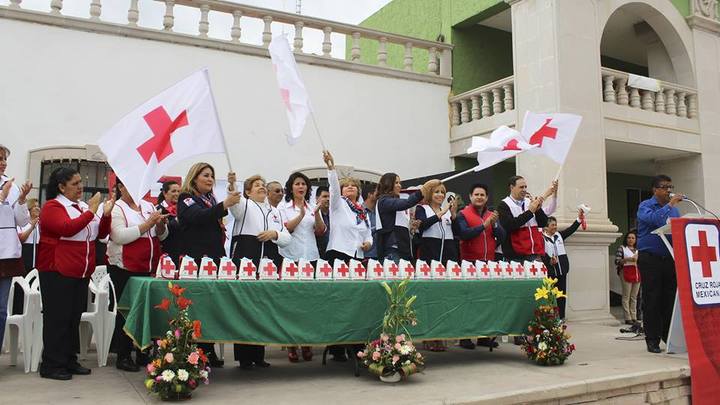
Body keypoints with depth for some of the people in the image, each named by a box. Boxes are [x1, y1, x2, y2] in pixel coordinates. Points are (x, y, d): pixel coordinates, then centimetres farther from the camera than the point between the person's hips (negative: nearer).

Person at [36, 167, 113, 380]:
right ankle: (51, 365, 4)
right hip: (57, 272, -7)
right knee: (57, 318, -3)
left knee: (74, 318, 10)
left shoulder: (83, 206, 15)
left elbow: (101, 234, 15)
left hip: (81, 272, 7)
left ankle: (69, 360, 18)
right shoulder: (52, 207, -6)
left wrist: (106, 214, 0)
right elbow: (67, 228, -23)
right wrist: (90, 212, -19)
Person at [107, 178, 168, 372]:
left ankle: (143, 354, 19)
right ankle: (123, 356, 12)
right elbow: (120, 236, -18)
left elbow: (162, 236, 16)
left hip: (149, 268, 5)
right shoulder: (115, 209, -3)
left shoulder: (148, 206, 14)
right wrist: (147, 224, -19)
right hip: (125, 269, -5)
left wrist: (161, 225, -5)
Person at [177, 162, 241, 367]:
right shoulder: (186, 199, 0)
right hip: (194, 261, -7)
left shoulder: (211, 200, 22)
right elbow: (199, 216, -21)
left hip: (214, 260, 7)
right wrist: (225, 205, -32)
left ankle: (208, 350, 9)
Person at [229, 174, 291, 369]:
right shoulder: (243, 205, 10)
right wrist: (231, 185, -36)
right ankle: (244, 356, 1)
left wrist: (274, 233, -2)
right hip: (245, 259, -4)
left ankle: (258, 355, 14)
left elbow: (287, 238, 19)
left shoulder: (275, 211, 24)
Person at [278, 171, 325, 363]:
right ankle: (291, 344, 3)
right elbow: (285, 228, -5)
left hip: (311, 257, 3)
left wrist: (317, 213, -8)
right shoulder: (283, 206, 7)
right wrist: (301, 214, -15)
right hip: (290, 257, -2)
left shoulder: (313, 207, 15)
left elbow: (321, 231, 8)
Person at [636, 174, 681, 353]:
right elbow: (653, 218, -22)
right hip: (650, 259, -5)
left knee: (670, 299, 5)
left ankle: (670, 336, 16)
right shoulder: (645, 206, -1)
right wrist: (670, 204, -17)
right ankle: (652, 340, 5)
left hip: (670, 258, 5)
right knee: (652, 300, -1)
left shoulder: (674, 209, 17)